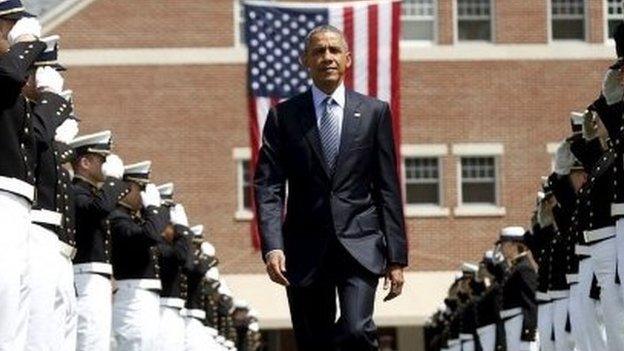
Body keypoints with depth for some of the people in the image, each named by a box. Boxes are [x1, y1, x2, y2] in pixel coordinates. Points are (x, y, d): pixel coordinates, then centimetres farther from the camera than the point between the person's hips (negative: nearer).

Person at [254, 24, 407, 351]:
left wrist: (396, 257, 1)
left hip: (360, 246, -1)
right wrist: (272, 247, -15)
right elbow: (267, 187, 0)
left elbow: (388, 188, 6)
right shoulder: (283, 116, 6)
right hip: (305, 250, 1)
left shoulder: (374, 112, 7)